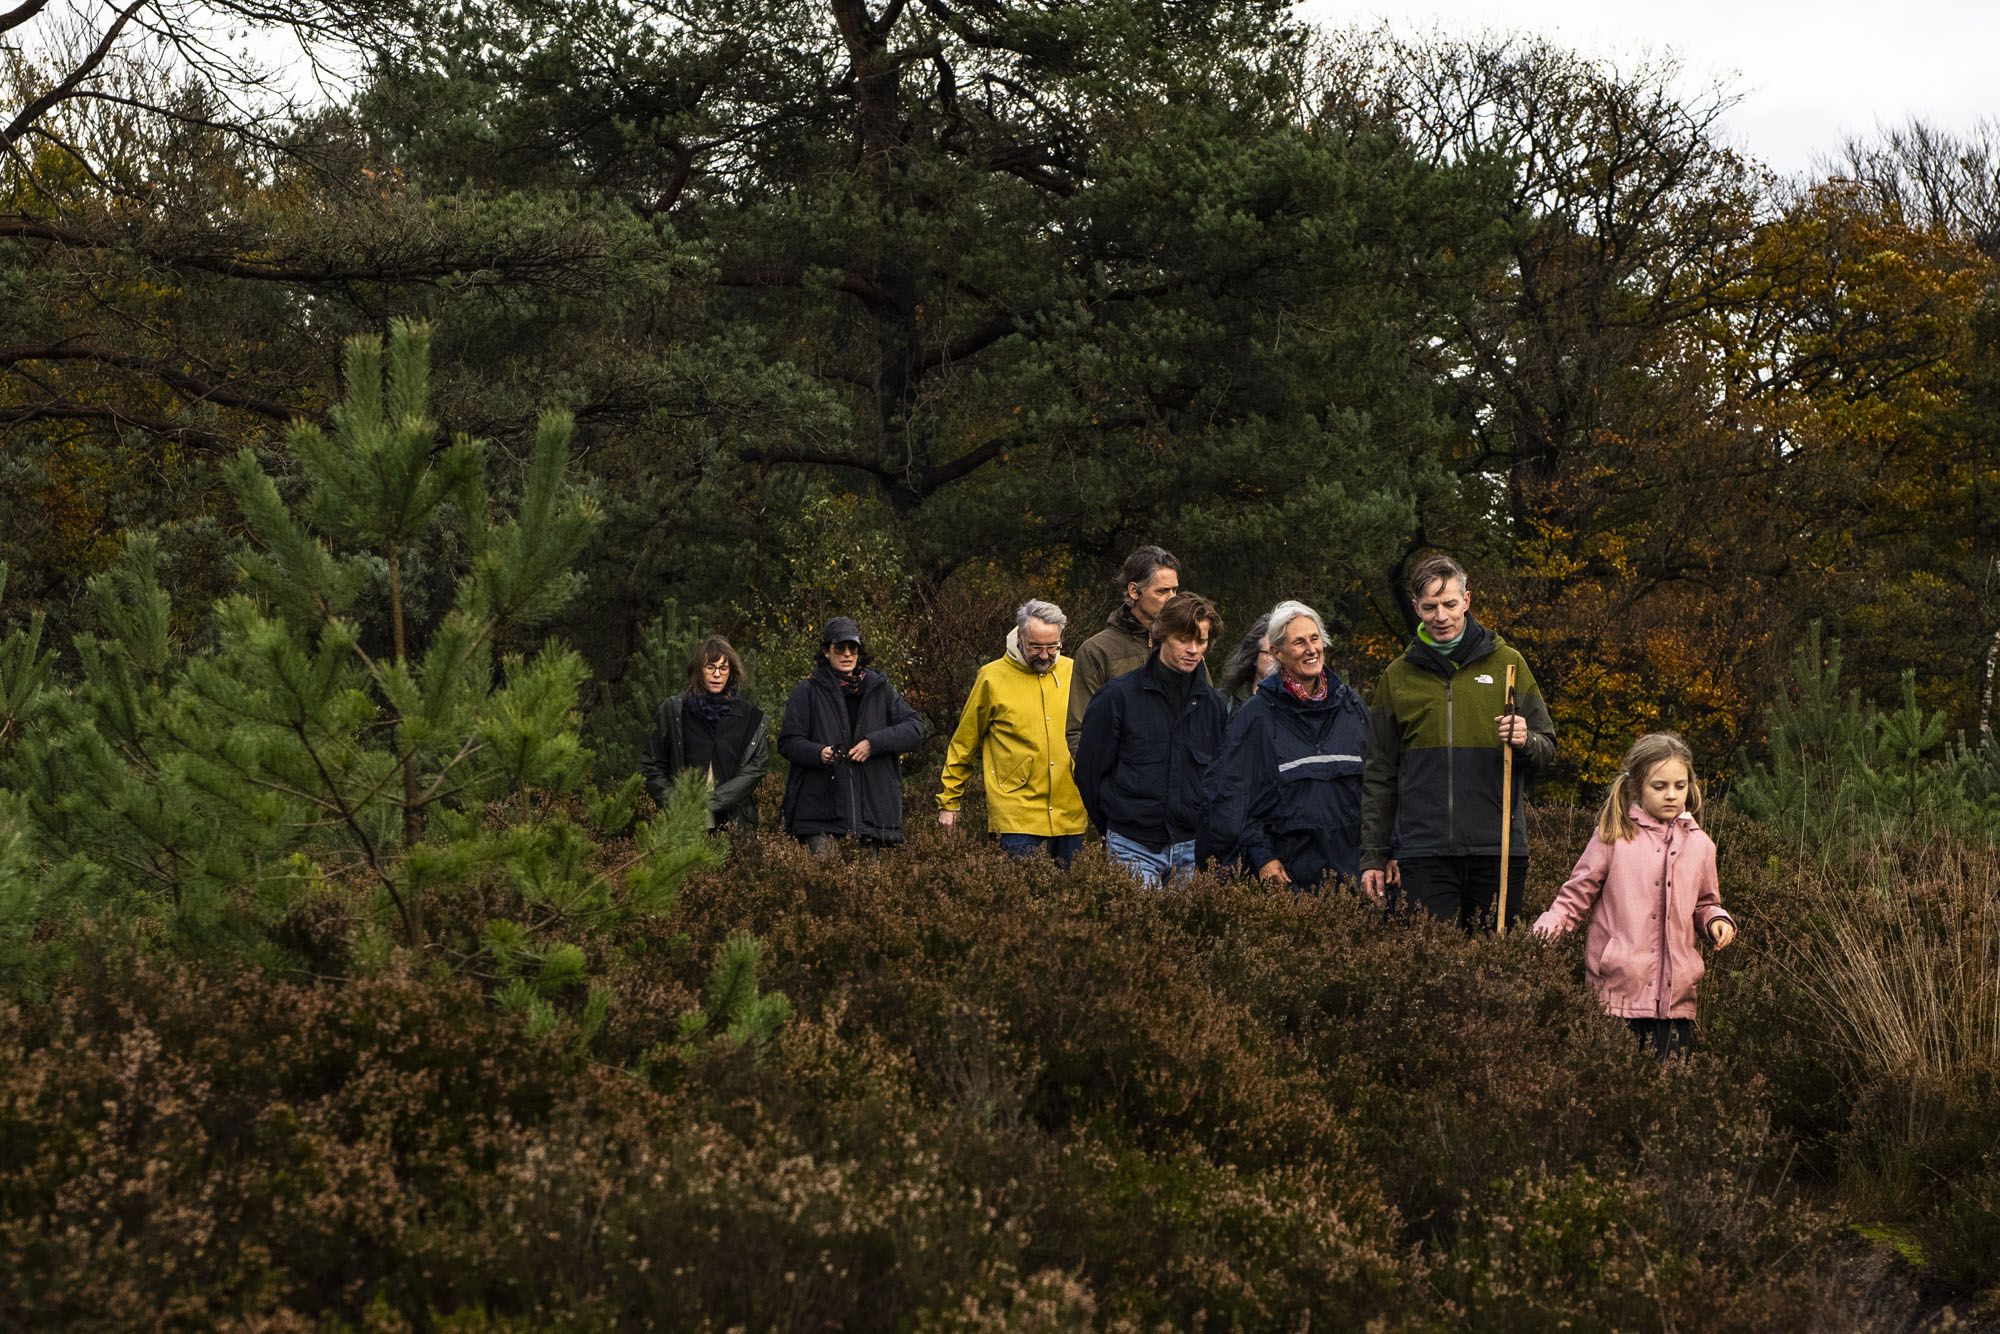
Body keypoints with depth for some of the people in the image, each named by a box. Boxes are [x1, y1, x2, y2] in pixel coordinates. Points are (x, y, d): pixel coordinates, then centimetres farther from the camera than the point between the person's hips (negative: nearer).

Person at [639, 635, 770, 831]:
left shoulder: (748, 715, 7)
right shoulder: (672, 710, 5)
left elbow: (757, 767, -2)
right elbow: (651, 767, 7)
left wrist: (711, 802, -12)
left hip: (734, 823, 1)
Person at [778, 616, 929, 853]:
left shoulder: (879, 689, 13)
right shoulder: (808, 692, 6)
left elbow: (916, 726, 5)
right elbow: (788, 742, 4)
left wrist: (874, 743, -9)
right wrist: (818, 753, -17)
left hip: (873, 808, 2)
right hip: (821, 809, -2)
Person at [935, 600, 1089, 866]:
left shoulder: (1073, 672, 7)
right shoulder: (992, 678, -1)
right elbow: (964, 743, 7)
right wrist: (948, 801, 9)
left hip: (1070, 814, 4)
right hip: (1016, 816, -3)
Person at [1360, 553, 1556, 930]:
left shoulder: (1507, 663, 8)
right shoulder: (1397, 676, 12)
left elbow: (1548, 747, 10)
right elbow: (1380, 776, 13)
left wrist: (1526, 741, -14)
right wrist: (1373, 856, 7)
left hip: (1498, 849, 0)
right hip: (1422, 853, 0)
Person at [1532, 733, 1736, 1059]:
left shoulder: (1699, 845, 10)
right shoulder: (1612, 837, 1)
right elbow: (1577, 894, 5)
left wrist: (1715, 920, 0)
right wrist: (1547, 928, -9)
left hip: (1676, 993, 3)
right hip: (1617, 990, -3)